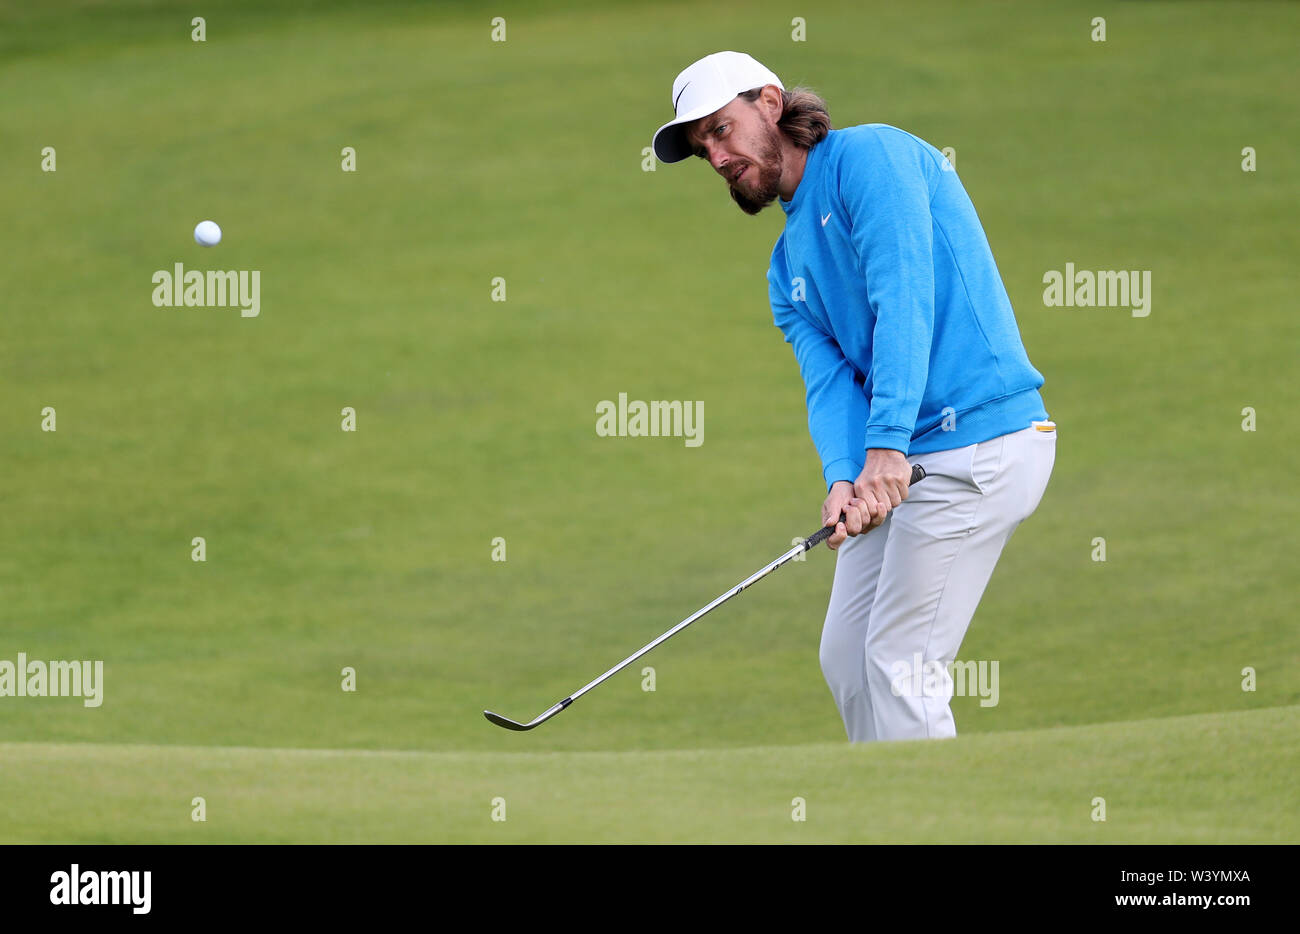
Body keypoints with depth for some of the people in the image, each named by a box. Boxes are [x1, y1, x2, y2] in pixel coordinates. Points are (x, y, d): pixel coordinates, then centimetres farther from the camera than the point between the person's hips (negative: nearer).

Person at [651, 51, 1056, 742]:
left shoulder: (869, 156, -7)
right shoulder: (788, 269, 19)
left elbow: (904, 298, -19)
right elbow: (830, 379, 5)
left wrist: (886, 446, -27)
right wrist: (844, 478, -17)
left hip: (980, 437, -9)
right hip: (896, 460, 9)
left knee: (899, 665, -10)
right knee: (846, 657, 9)